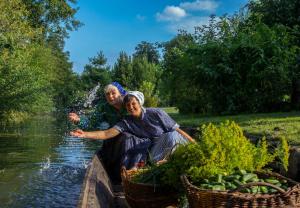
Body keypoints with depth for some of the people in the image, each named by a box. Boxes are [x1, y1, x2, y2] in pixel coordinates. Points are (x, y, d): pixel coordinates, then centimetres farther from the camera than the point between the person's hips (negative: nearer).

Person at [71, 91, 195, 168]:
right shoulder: (127, 122, -3)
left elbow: (178, 131, -11)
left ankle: (153, 162, -19)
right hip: (154, 148, 4)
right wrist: (85, 134, -26)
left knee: (172, 136, -39)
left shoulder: (156, 114, -13)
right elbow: (106, 134, -13)